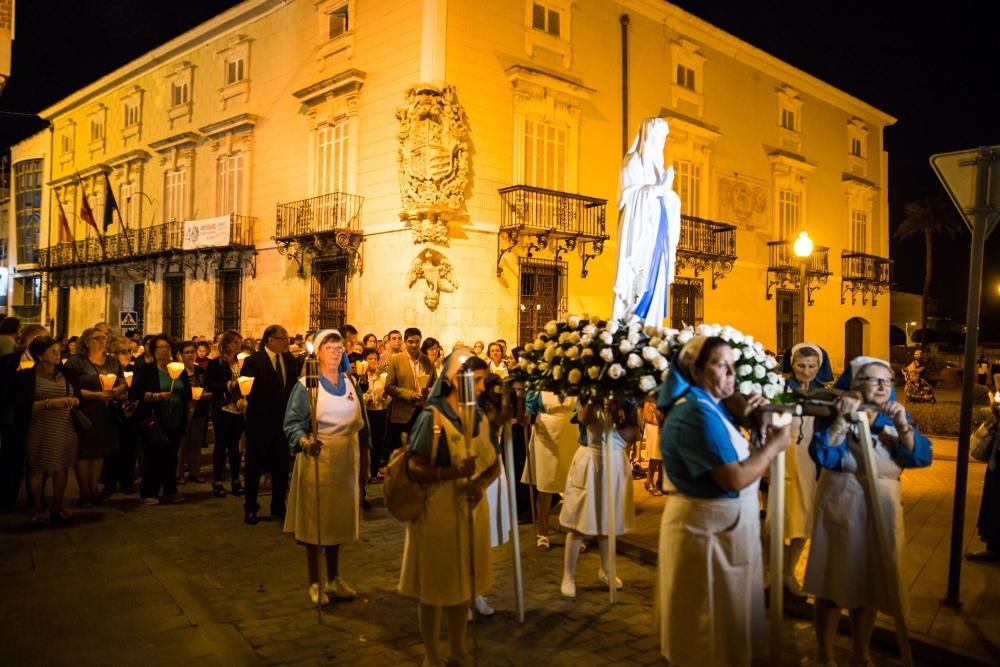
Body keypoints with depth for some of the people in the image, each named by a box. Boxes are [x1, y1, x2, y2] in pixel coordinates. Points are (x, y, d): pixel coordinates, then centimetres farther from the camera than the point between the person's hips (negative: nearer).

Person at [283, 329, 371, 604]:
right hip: (317, 459, -5)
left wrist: (363, 455, 10)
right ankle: (315, 582, 19)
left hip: (346, 460, 5)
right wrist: (303, 441, -32)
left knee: (338, 519, 14)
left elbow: (361, 422, 13)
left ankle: (334, 578, 28)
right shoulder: (305, 385, -7)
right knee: (315, 521, 5)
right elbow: (292, 423, -13)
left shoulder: (350, 383, 9)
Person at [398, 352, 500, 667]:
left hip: (470, 511, 6)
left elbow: (495, 463, 6)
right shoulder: (432, 417, -14)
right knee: (435, 588, 7)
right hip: (438, 512, -6)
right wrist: (452, 473, -31)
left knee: (462, 585, 17)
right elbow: (414, 469, -18)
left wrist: (480, 484, -14)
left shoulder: (480, 418, 5)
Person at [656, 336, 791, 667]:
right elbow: (735, 479, -29)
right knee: (716, 618, 8)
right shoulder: (697, 412, -26)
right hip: (708, 524, -10)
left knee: (723, 612, 24)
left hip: (718, 520, 10)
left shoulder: (706, 405, 8)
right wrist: (773, 446, -16)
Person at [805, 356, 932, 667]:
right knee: (834, 582, 7)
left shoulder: (897, 418, 3)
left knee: (869, 584, 14)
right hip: (840, 509, -3)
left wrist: (903, 426, -22)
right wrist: (843, 419, -28)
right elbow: (822, 457, -22)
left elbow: (922, 458, -9)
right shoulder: (836, 413, -9)